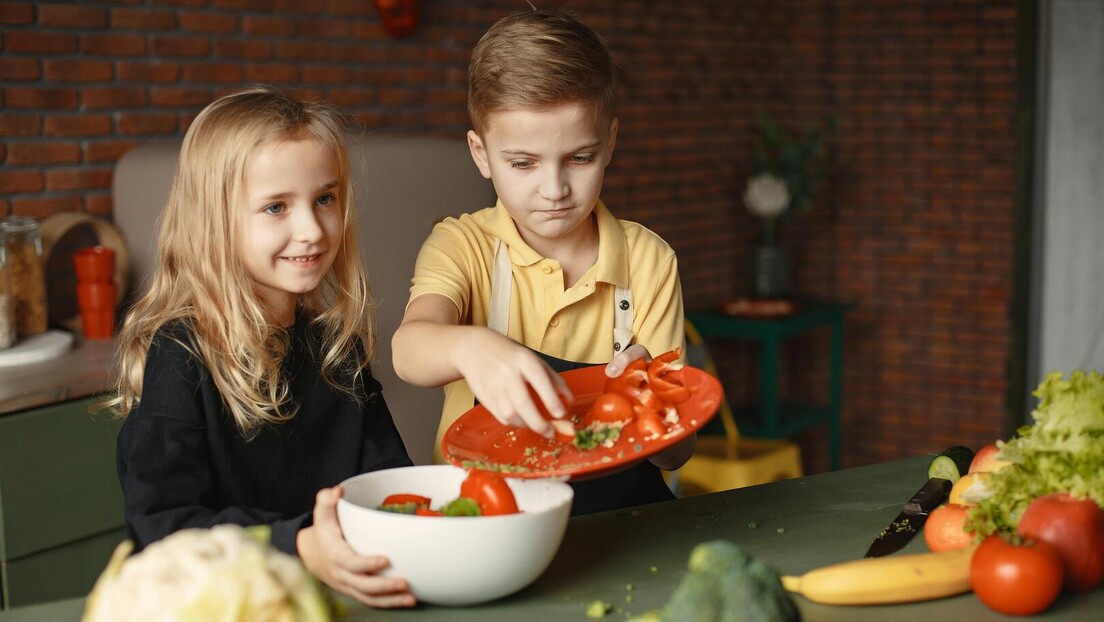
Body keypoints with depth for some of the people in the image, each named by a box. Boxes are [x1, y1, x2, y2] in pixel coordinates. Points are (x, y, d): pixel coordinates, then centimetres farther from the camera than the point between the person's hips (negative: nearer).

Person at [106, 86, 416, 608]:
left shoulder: (336, 340, 10)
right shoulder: (177, 355, -8)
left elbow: (386, 469, 11)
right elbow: (162, 526, -16)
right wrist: (298, 548, -30)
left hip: (341, 589, 5)